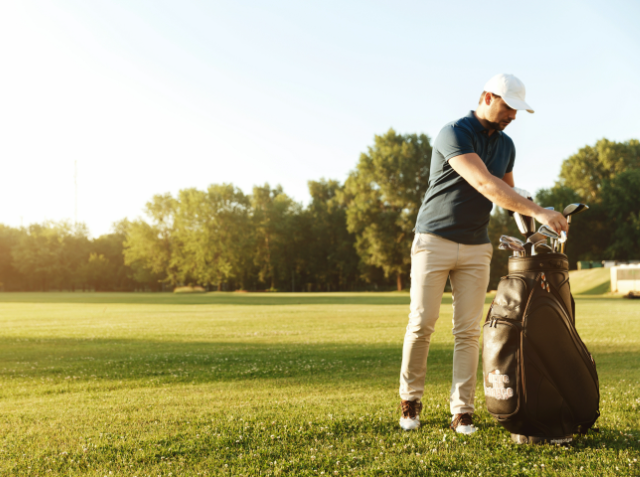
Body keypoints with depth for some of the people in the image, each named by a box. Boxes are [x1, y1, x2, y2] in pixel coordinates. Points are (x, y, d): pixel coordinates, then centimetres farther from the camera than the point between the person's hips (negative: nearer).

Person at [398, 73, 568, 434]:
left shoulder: (506, 145, 9)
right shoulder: (454, 134, -15)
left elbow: (509, 191, 21)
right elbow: (485, 184, -27)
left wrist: (532, 225, 2)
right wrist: (538, 211, -32)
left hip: (477, 248, 5)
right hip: (434, 241, -5)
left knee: (468, 331, 0)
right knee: (422, 324, -1)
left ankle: (462, 411, 5)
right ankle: (411, 399, 16)